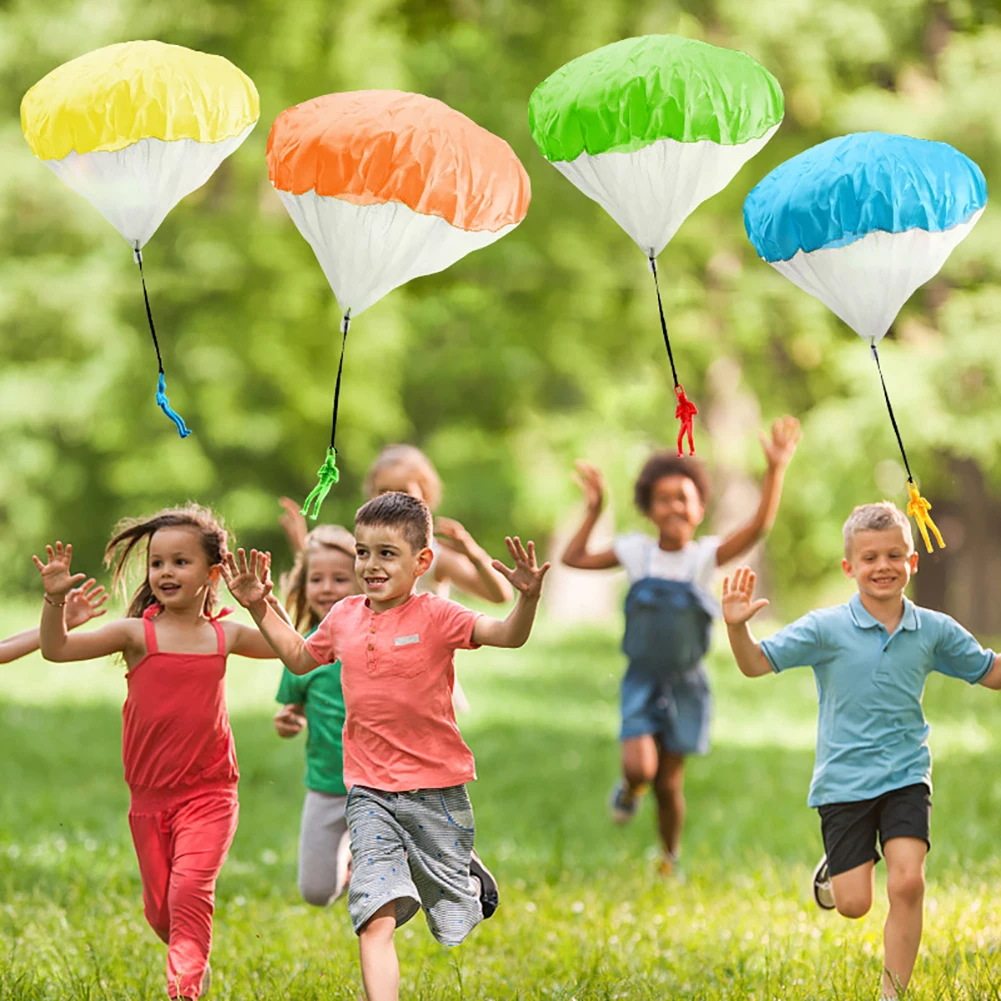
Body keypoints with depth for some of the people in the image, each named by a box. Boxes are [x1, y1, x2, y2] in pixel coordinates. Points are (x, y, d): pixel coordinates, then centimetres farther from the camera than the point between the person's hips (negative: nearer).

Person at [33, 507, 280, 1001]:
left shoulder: (224, 637, 2)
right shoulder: (138, 633, -5)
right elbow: (56, 649, -11)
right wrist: (55, 600, -28)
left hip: (208, 794, -1)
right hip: (150, 797, 1)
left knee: (190, 888, -23)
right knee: (160, 909, 12)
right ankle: (195, 961, 40)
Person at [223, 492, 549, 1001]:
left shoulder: (435, 616, -9)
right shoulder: (344, 617, 5)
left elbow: (509, 635, -22)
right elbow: (300, 658, 26)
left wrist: (527, 598, -40)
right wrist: (260, 608, 19)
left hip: (436, 790, -2)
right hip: (370, 792, 2)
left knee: (455, 917, 12)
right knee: (374, 920, -15)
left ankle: (476, 882, 49)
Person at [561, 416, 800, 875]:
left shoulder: (705, 556, -10)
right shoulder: (637, 552, -5)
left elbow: (758, 527, -25)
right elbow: (574, 559, 2)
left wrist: (775, 469, -33)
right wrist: (594, 511, -3)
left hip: (685, 683, 0)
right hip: (642, 679, 0)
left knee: (669, 782, 6)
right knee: (640, 767, -19)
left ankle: (670, 859, 30)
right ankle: (630, 788, 19)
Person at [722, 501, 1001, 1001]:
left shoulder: (934, 630, 0)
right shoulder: (826, 628, -9)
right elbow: (759, 663, -9)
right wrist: (737, 627, -28)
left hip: (906, 776, 1)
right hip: (844, 779, -1)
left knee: (908, 884, -15)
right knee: (854, 904, -1)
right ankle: (834, 870, 37)